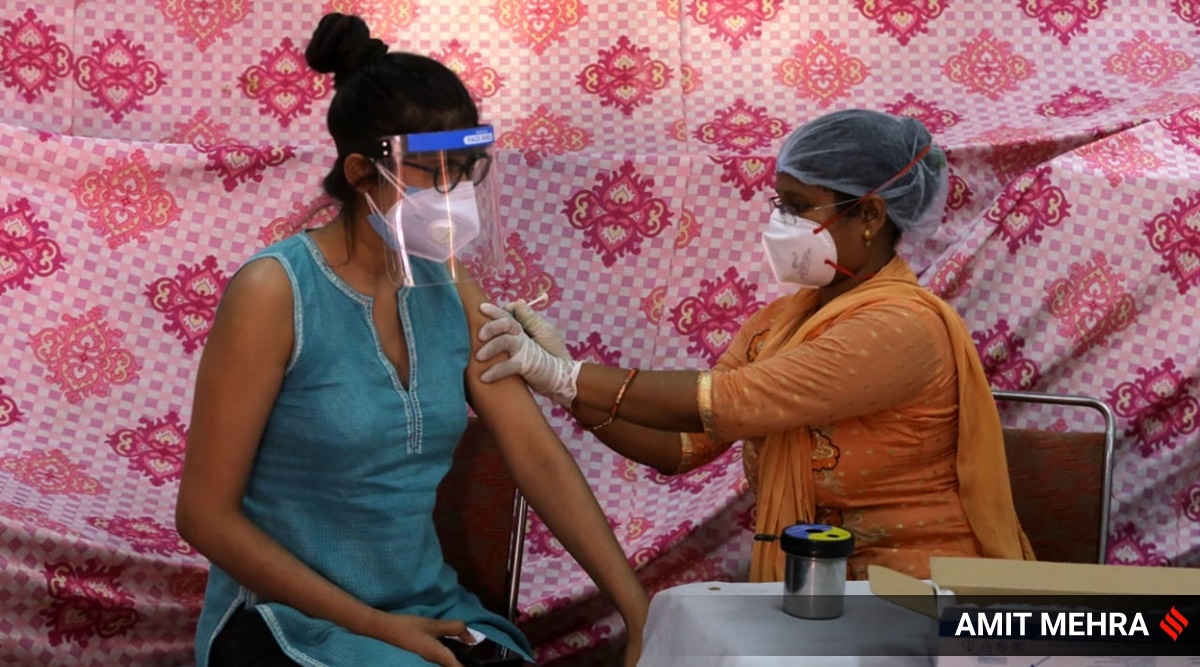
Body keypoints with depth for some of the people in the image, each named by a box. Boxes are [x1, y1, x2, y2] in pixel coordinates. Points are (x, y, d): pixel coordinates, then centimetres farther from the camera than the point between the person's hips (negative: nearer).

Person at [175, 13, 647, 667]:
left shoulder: (450, 289, 3)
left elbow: (538, 454, -1)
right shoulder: (275, 292, -14)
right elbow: (206, 514, -12)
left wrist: (641, 614, -10)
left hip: (430, 609, 5)